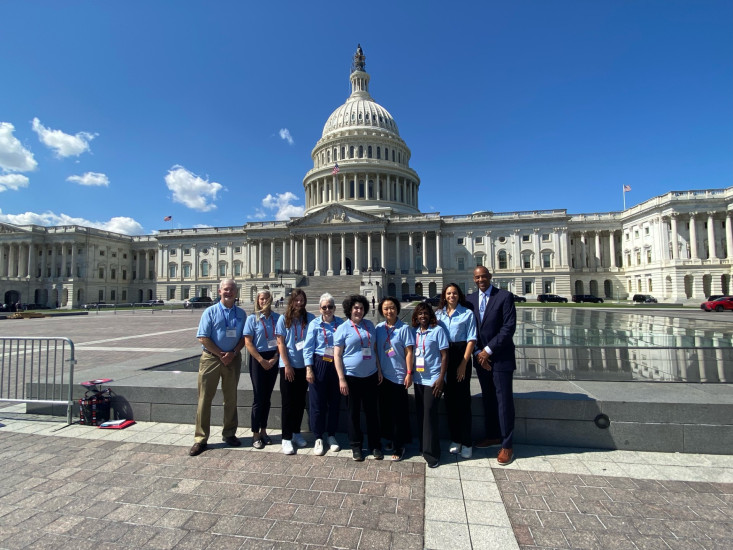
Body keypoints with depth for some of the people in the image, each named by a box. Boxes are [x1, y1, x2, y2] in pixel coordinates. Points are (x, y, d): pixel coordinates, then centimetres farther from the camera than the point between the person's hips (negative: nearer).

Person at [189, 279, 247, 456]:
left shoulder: (241, 314, 4)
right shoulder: (210, 312, -3)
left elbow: (244, 337, 4)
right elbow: (203, 338, -8)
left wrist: (233, 353, -11)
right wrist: (221, 354, -12)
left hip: (233, 359, 3)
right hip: (211, 358, -2)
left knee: (231, 398, 12)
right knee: (205, 398, 2)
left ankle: (229, 434, 28)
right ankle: (201, 439, 15)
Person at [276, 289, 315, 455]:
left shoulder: (310, 318, 2)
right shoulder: (284, 319, -1)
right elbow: (280, 343, -3)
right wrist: (287, 365, -8)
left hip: (304, 365, 2)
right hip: (288, 365, -2)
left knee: (300, 401, 11)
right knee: (288, 402, 3)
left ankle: (296, 432, 27)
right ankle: (286, 438, 13)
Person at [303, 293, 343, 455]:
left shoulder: (340, 323, 4)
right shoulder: (314, 324, -2)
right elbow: (308, 347, -3)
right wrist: (309, 368, -9)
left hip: (336, 365, 2)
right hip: (319, 364, -2)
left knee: (334, 401, 11)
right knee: (317, 402, 5)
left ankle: (332, 436, 29)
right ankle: (318, 439, 22)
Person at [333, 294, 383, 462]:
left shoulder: (369, 325, 7)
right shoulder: (343, 328, -6)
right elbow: (337, 355, -8)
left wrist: (379, 369, 9)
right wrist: (341, 379, -12)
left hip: (371, 376, 3)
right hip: (352, 377, -3)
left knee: (372, 411, 11)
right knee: (354, 412, 10)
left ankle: (375, 445, 26)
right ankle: (356, 446, 27)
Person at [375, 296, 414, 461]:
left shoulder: (404, 328, -7)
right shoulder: (379, 328, 3)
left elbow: (409, 352, -6)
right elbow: (375, 350, 8)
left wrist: (409, 373, -10)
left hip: (399, 376, -4)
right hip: (383, 375, 4)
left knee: (399, 412, 3)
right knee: (385, 409, 14)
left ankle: (399, 446, 17)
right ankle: (391, 439, 33)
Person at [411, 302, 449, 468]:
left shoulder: (438, 330, -6)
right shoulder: (413, 332, 6)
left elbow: (444, 355, -7)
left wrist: (441, 378, -13)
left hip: (433, 379, -5)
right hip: (418, 379, 5)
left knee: (429, 413, -5)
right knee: (420, 413, 12)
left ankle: (431, 453, 7)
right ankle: (423, 447, 28)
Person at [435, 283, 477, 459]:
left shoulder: (467, 313, -3)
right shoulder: (438, 313, 7)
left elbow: (471, 340, -6)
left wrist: (463, 364, -12)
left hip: (461, 357, -3)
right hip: (443, 357, 4)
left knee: (463, 398, 0)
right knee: (449, 398, 11)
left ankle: (466, 442, 14)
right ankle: (455, 439, 25)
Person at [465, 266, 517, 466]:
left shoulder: (505, 296, -8)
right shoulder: (470, 299, 6)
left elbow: (509, 327, -14)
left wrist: (488, 350, -15)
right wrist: (477, 352, -5)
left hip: (501, 357, -4)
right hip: (481, 357, 5)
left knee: (504, 401, 3)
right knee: (488, 399, 16)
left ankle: (507, 445, 16)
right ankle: (492, 435, 32)